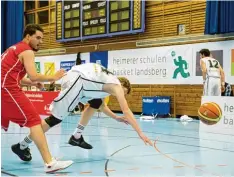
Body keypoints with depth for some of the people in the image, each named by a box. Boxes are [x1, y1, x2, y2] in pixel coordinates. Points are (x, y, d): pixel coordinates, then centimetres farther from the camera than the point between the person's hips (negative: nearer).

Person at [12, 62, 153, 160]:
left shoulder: (108, 82, 31)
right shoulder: (116, 85, 7)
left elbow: (101, 105, 41)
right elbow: (127, 111, 0)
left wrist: (116, 118, 36)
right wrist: (140, 133, 0)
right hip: (75, 81, -10)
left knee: (95, 103, 27)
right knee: (56, 117, -9)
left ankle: (76, 137, 22)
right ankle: (23, 146, -6)